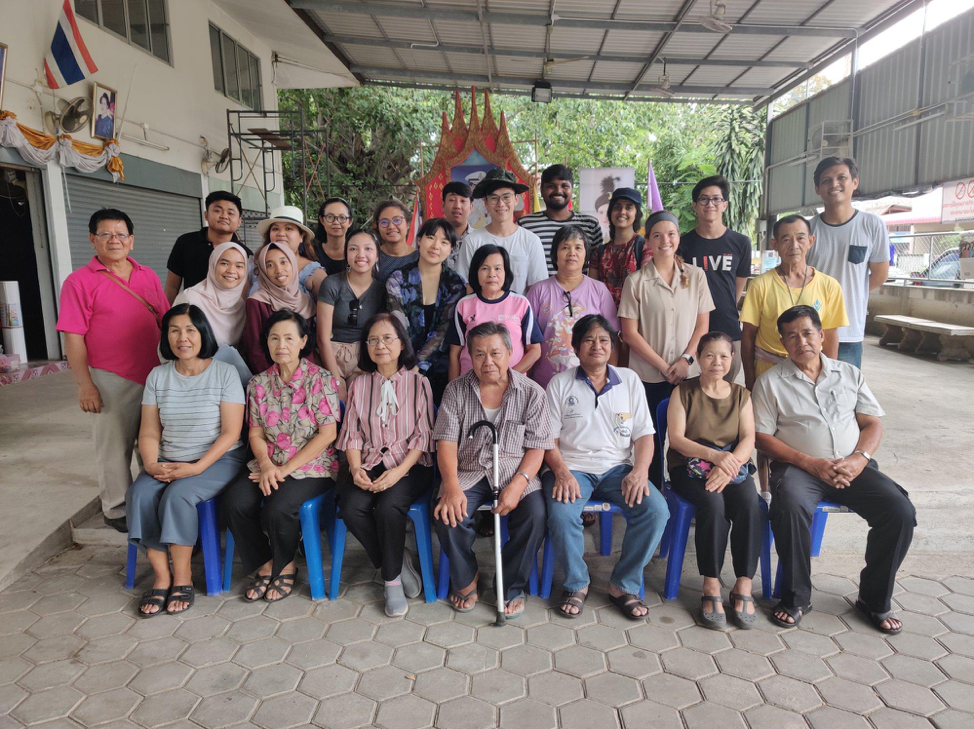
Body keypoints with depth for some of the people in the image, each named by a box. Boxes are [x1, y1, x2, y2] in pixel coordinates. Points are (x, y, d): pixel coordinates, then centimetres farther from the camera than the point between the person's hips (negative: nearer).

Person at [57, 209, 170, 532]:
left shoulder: (148, 276, 8)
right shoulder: (80, 281, -5)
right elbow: (73, 338, -8)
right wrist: (84, 384, -13)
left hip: (154, 375, 4)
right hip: (111, 380, -4)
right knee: (114, 446, 7)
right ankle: (116, 509, 24)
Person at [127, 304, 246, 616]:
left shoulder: (224, 373, -5)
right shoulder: (158, 376, 9)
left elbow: (231, 433, -9)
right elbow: (149, 433, 8)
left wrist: (197, 467, -19)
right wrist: (152, 464, -12)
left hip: (218, 460, -4)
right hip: (168, 462, 4)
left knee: (178, 495, -30)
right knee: (139, 495, -23)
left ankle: (183, 577, -11)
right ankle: (161, 576, -10)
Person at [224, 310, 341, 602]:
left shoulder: (320, 379, -6)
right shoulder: (259, 383, 9)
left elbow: (327, 433, -11)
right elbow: (255, 432, 9)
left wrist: (286, 469, -14)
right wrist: (266, 465, -12)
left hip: (312, 466, -5)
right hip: (269, 465, 5)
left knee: (278, 508, -29)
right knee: (235, 502, -22)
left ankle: (284, 567, 3)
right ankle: (266, 566, 2)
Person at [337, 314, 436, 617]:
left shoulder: (418, 382, 4)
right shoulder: (359, 384, 13)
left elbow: (423, 436, -1)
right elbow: (352, 433, 10)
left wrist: (399, 472, -16)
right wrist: (356, 468, -10)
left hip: (411, 466, -3)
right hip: (370, 464, 3)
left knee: (388, 507, -31)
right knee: (351, 507, -26)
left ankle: (392, 580, -7)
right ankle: (398, 562, -3)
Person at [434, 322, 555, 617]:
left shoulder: (531, 393, 2)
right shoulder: (456, 390, 5)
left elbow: (537, 447, -3)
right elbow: (446, 441, -1)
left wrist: (517, 485, -19)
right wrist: (452, 486, -17)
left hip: (516, 472, 0)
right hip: (468, 471, 1)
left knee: (536, 513, -28)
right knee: (448, 514, -27)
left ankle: (511, 587, -2)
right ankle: (465, 580, 4)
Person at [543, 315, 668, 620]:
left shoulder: (629, 380, 11)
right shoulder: (560, 384, 5)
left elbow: (644, 434, 8)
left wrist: (640, 470, -10)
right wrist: (561, 471, -17)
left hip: (618, 468, 2)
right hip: (572, 468, -2)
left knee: (656, 510, -24)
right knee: (561, 515, -31)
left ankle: (624, 585, -3)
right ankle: (576, 584, -3)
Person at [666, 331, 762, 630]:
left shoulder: (741, 395, 13)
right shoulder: (683, 392, 4)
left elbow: (748, 439, 0)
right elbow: (676, 438, -7)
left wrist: (728, 465, -20)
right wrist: (714, 455, -22)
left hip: (733, 466, 3)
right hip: (689, 467, -2)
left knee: (750, 503, -29)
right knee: (713, 502, -33)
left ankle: (743, 585, -20)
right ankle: (711, 586, -24)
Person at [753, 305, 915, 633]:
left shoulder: (850, 374, 14)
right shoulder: (771, 381, 4)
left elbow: (873, 423, 11)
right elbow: (762, 437, -2)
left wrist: (859, 458, -10)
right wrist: (810, 463, -13)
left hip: (853, 467, 4)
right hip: (799, 467, -3)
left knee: (901, 511, -21)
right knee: (790, 506, -35)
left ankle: (874, 597, 2)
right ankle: (796, 597, -13)